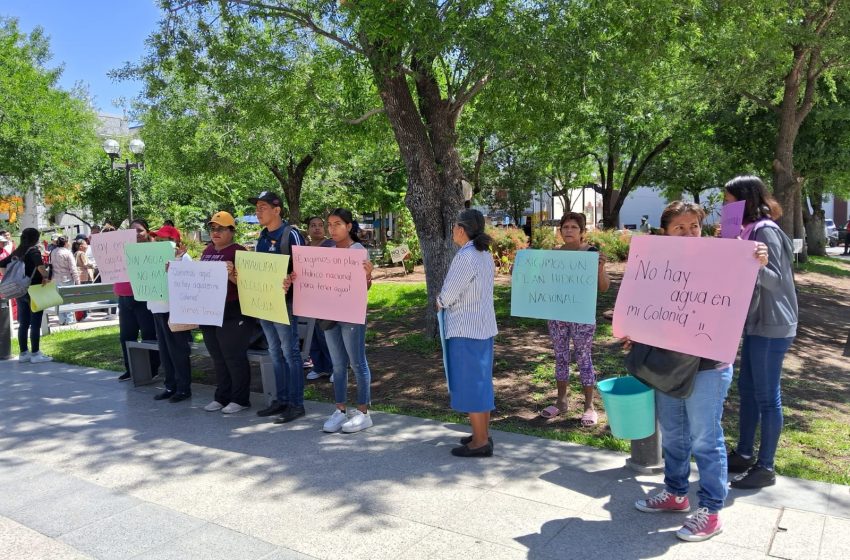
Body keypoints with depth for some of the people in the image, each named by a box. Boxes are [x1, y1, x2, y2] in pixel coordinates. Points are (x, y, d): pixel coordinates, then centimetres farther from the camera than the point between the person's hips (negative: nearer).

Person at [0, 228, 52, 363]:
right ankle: (35, 354, 1)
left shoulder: (17, 252, 10)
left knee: (23, 324, 12)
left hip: (20, 291, 7)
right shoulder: (34, 250, -12)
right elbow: (40, 266, -30)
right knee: (35, 324, -1)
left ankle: (24, 353, 17)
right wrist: (45, 277, -17)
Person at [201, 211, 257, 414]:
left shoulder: (238, 251, -10)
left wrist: (231, 274, -33)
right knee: (218, 357, 15)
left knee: (233, 356, 0)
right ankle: (222, 397, 26)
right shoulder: (207, 251, 12)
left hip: (232, 313, -8)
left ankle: (240, 399, 12)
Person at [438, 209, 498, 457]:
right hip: (483, 327, 9)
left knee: (470, 383, 0)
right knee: (481, 381, 17)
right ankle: (483, 434, 29)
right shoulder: (485, 254, 8)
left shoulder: (465, 257, -20)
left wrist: (440, 301, 3)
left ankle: (480, 442, 9)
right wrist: (447, 300, 5)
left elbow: (447, 296, -18)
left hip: (466, 330, -9)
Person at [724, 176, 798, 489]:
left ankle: (765, 467, 12)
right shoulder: (751, 230, 12)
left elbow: (776, 280, -22)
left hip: (772, 327, -10)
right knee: (747, 389, 15)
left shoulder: (765, 231, -16)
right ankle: (744, 454, 28)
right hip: (756, 323, 10)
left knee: (766, 396, 0)